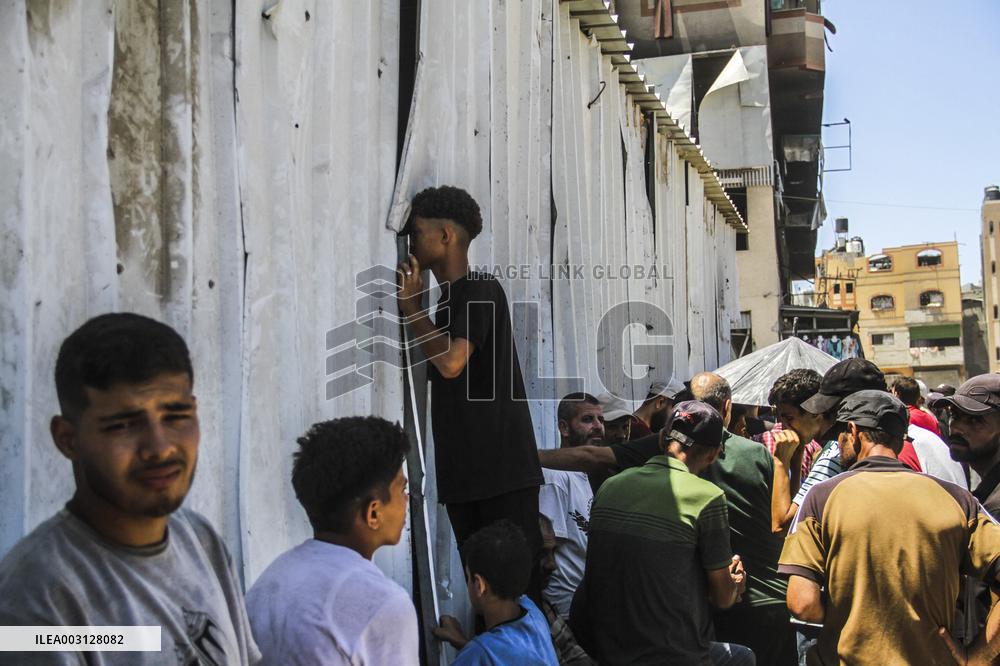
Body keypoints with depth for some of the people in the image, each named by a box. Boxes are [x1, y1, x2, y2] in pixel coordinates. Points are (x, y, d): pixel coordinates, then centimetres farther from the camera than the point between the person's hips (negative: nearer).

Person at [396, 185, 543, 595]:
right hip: (462, 469, 9)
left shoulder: (481, 290, -8)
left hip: (501, 465, -9)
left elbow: (451, 362, -21)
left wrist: (410, 304, -9)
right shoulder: (449, 299, 19)